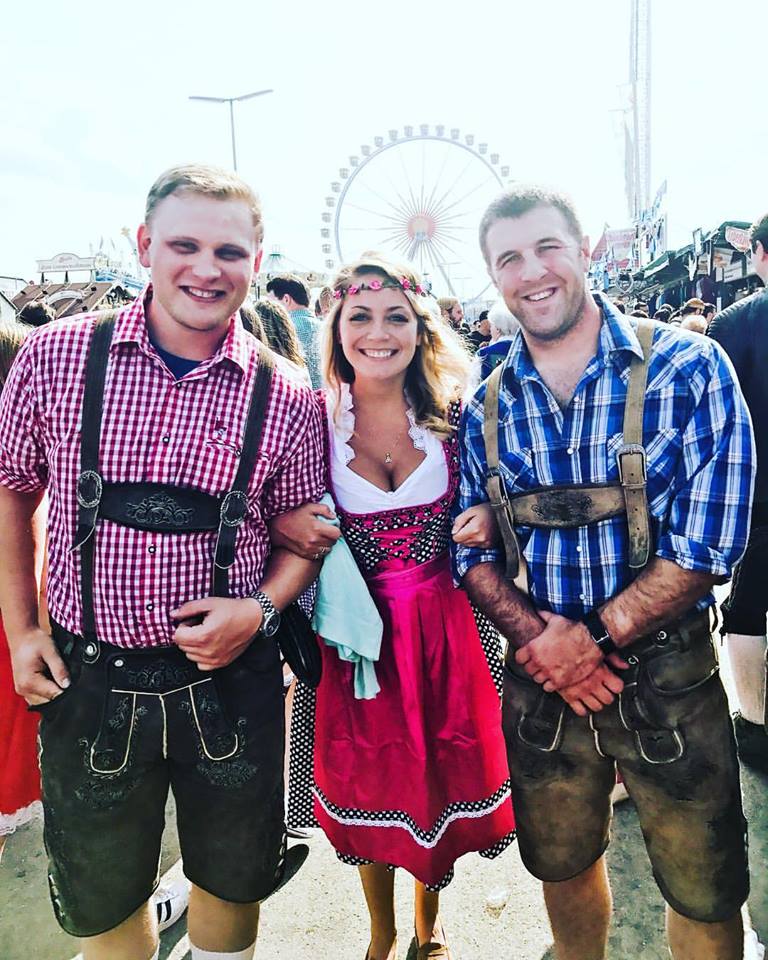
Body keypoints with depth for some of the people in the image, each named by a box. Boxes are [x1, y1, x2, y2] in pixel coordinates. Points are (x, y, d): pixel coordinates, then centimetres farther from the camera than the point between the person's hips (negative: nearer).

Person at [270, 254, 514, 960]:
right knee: (370, 785, 16)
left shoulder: (452, 413, -5)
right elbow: (276, 519, 1)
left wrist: (486, 521, -14)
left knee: (442, 778, 17)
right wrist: (286, 525, -20)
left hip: (444, 628, 1)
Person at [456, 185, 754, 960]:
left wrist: (595, 635, -18)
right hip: (538, 681, 3)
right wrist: (535, 634, -14)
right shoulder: (486, 406, 1)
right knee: (561, 865, 23)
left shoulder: (687, 368, -10)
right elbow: (470, 552, 2)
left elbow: (708, 543, -15)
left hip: (668, 676, -2)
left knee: (704, 890, 15)